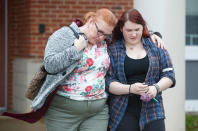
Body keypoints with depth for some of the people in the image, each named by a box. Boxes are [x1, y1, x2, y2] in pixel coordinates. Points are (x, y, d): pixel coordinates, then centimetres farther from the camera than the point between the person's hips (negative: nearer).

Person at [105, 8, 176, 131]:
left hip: (151, 110, 1)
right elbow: (108, 82, -3)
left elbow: (169, 74, 7)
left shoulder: (155, 46, 8)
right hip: (123, 112, -1)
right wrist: (130, 89, -18)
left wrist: (156, 88, -12)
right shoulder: (112, 50, 3)